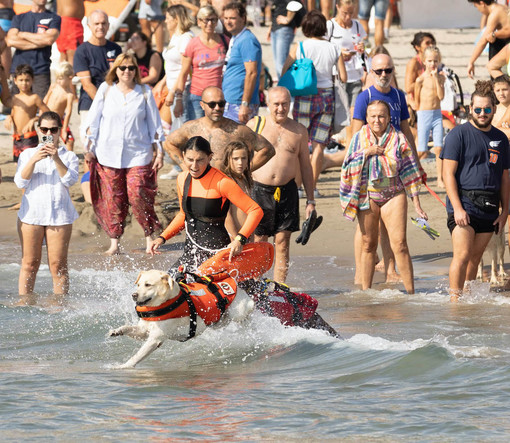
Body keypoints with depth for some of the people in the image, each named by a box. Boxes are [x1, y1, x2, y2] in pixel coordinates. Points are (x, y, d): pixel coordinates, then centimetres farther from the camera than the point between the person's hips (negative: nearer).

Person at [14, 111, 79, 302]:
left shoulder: (69, 156, 9)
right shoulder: (28, 154, 12)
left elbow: (70, 180, -7)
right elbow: (20, 182, -1)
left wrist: (56, 159, -19)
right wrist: (33, 161, -15)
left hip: (59, 215, -1)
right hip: (31, 213, 1)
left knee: (58, 265, -3)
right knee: (29, 264, 1)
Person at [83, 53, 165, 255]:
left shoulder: (144, 93, 5)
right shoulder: (106, 89, 6)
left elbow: (154, 124, 9)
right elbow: (93, 120, 9)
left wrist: (159, 151, 6)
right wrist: (89, 148, 6)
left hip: (138, 154, -1)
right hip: (109, 154, 1)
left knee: (138, 196, -12)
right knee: (113, 199, 0)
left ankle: (150, 238, 1)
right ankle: (114, 243, 6)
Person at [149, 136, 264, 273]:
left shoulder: (221, 182, -13)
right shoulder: (182, 179, 7)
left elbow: (256, 211, -13)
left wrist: (240, 239, -26)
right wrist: (162, 238, 13)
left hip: (217, 252, -6)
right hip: (191, 253, 6)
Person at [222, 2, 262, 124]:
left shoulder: (247, 41, -13)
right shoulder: (234, 40, 18)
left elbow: (252, 73, -19)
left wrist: (245, 105, -23)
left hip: (238, 105, -10)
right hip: (230, 102, 10)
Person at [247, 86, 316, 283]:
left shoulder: (299, 131, 9)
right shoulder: (254, 125, 3)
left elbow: (306, 166, 13)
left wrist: (311, 201, 10)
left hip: (286, 191, 1)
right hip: (258, 190, -1)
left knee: (282, 242, -1)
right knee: (258, 242, -1)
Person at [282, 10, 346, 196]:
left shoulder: (298, 48, -5)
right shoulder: (333, 49, 2)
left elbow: (284, 74, -3)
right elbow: (343, 78, 5)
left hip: (305, 98, -2)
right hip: (327, 96, 2)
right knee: (319, 144, 7)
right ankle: (313, 186, 6)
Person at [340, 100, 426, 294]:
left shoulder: (398, 139, 1)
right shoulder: (359, 138, 6)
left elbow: (409, 173, 3)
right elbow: (348, 167, 1)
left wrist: (417, 204, 2)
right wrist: (366, 152, -13)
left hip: (393, 196, -2)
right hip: (367, 196, 2)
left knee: (399, 244, -11)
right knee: (368, 244, 6)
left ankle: (411, 292, -9)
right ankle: (365, 291, 15)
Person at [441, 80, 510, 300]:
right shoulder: (459, 134, -3)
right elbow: (448, 174, -7)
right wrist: (457, 208, -15)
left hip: (489, 208, 5)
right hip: (464, 204, -5)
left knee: (475, 257, 7)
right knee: (462, 255, -13)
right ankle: (455, 301, -8)